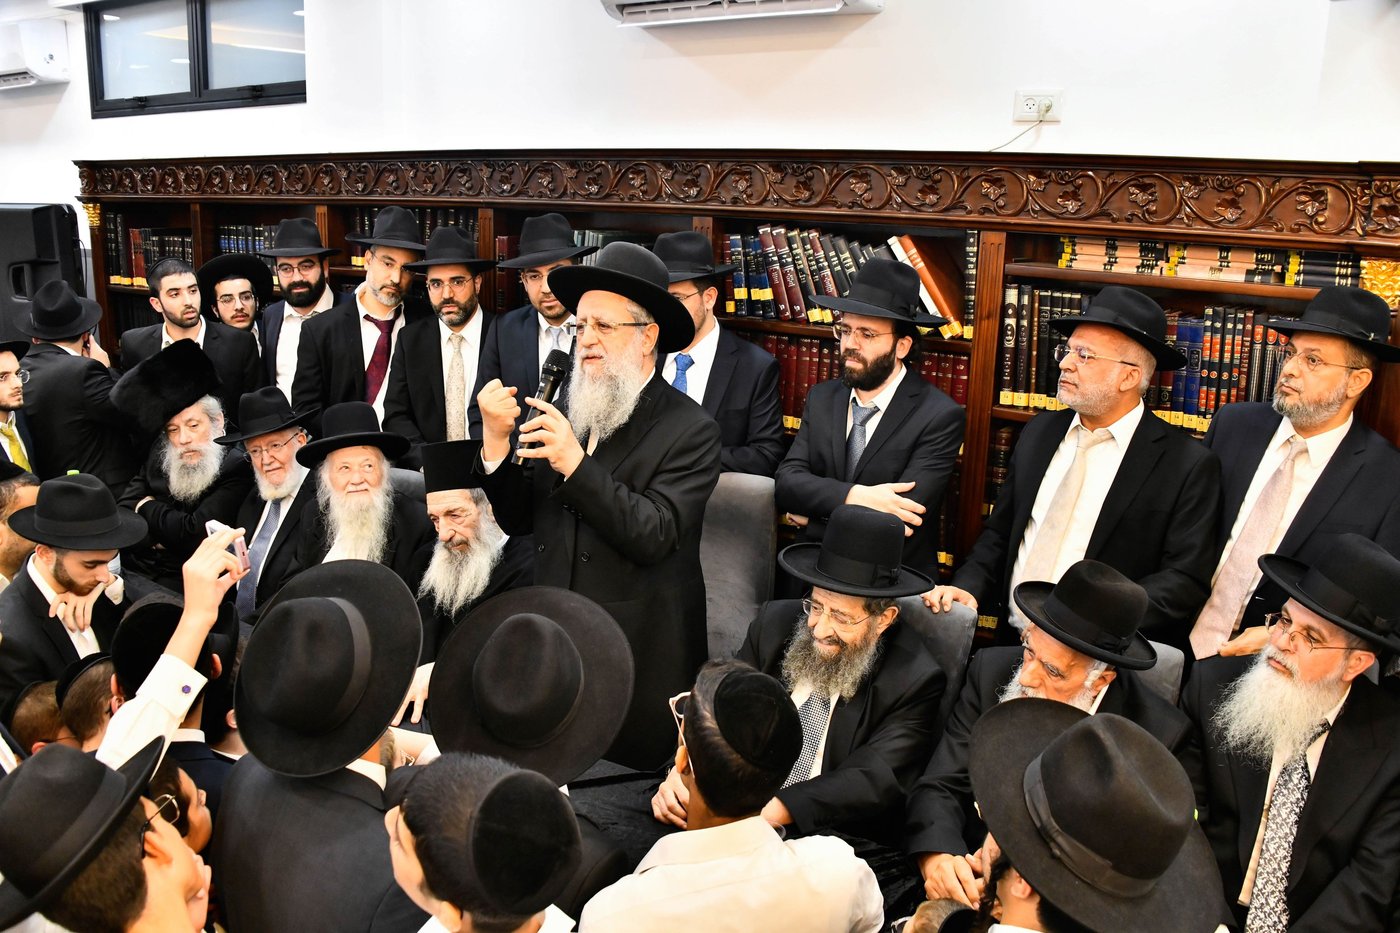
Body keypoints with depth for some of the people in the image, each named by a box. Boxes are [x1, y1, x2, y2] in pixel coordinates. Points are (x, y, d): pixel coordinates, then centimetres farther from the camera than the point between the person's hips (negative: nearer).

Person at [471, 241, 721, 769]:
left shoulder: (690, 430, -10)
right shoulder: (567, 413, 6)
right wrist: (496, 440, -9)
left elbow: (654, 538, -19)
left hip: (638, 660, -4)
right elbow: (518, 520, 6)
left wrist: (575, 464, -26)